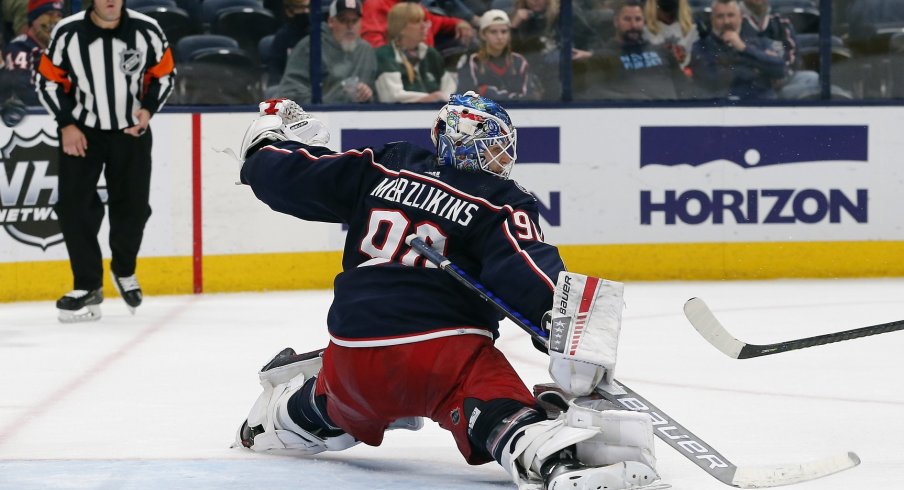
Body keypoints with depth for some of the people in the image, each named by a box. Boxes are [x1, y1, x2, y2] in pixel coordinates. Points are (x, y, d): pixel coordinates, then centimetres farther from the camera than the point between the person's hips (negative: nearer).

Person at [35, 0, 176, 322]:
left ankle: (124, 271, 32)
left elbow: (163, 74, 2)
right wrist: (66, 124, -11)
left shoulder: (146, 31, -12)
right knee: (74, 206, -10)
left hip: (131, 131, 1)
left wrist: (147, 109, -13)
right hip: (81, 130, -1)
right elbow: (49, 81, -4)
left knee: (132, 208, 5)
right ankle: (88, 287, -1)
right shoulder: (68, 33, -15)